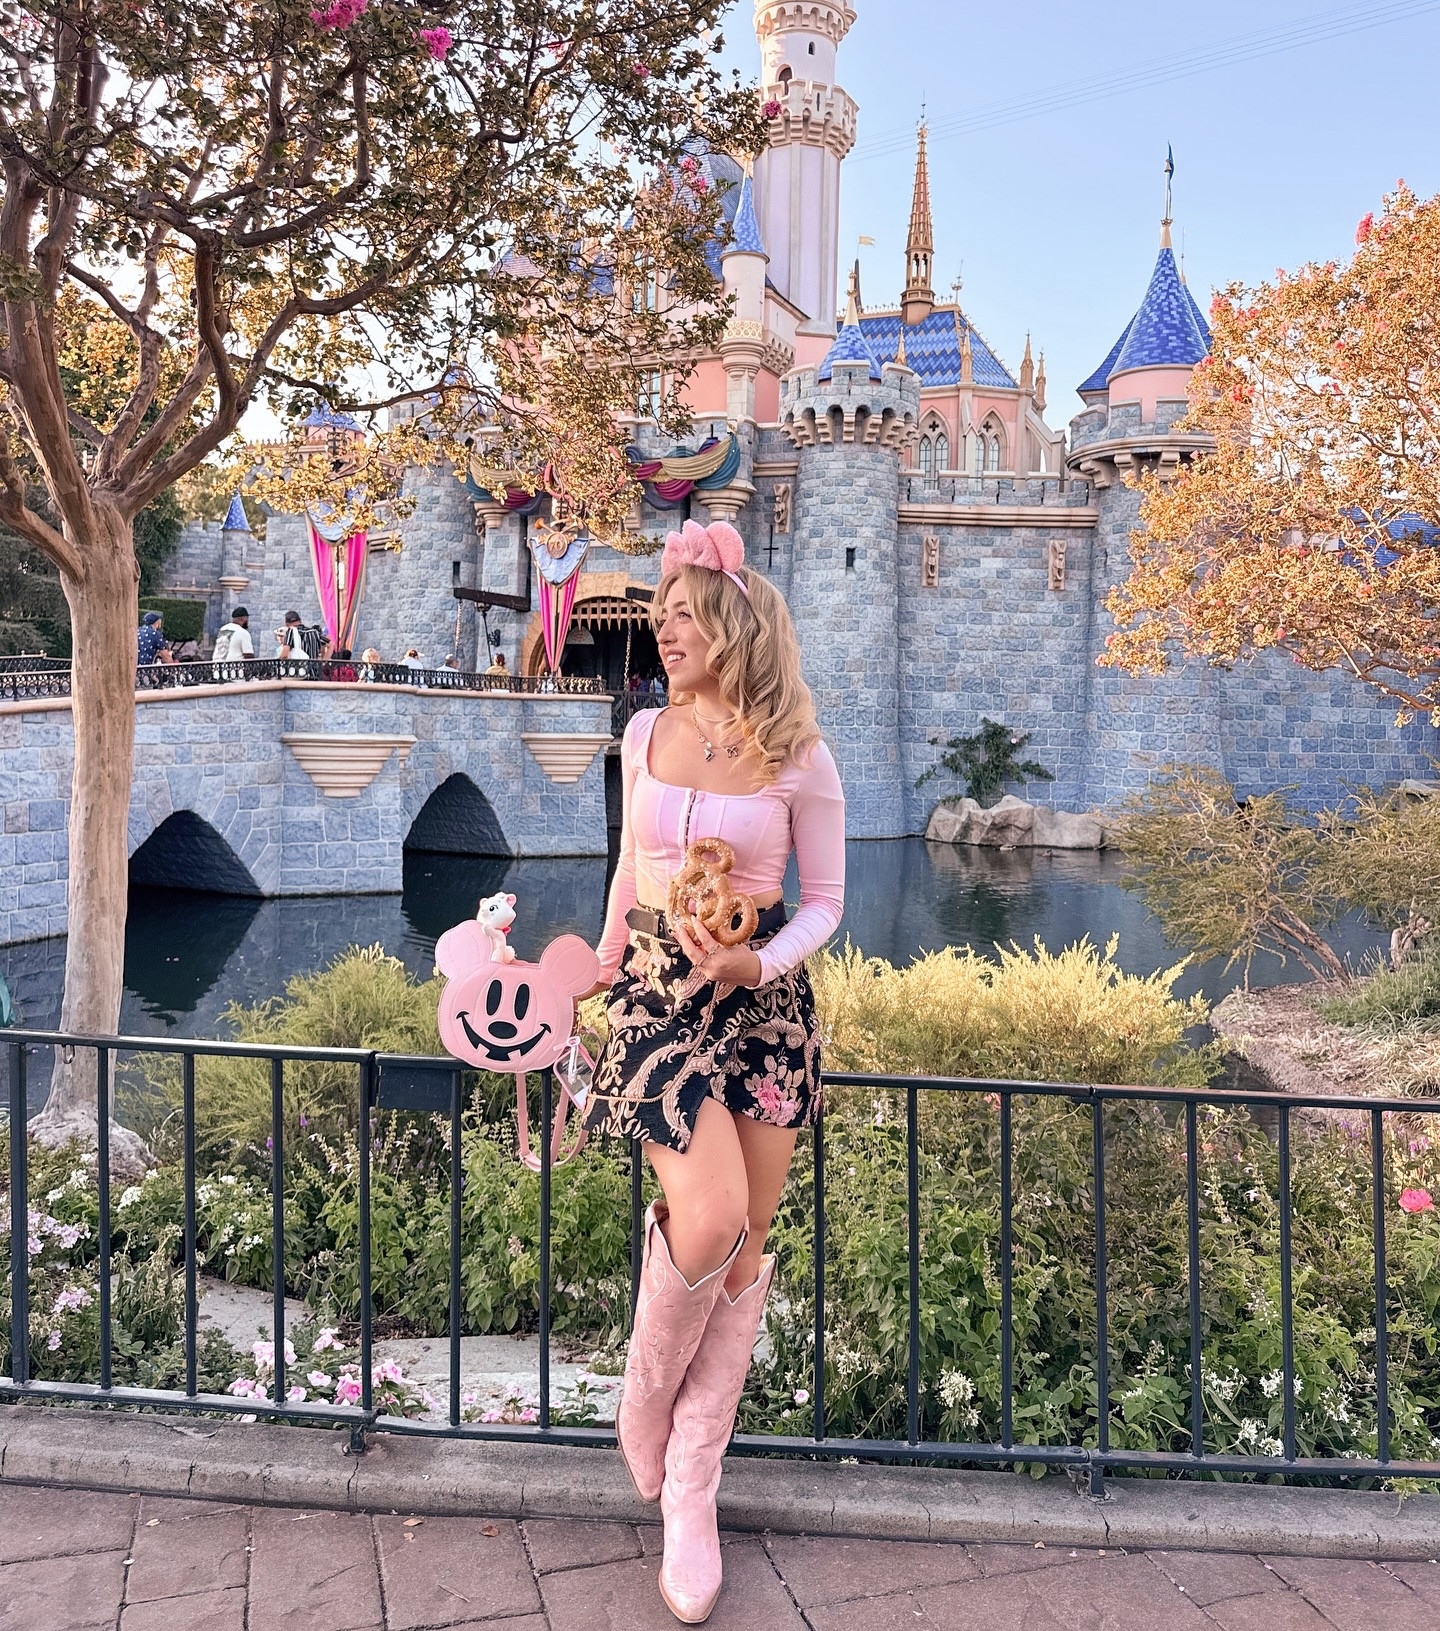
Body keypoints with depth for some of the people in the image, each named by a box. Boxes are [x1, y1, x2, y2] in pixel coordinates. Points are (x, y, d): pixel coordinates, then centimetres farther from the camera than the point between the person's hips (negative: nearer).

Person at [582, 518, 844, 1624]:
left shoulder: (800, 760, -5)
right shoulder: (647, 733, 4)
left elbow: (825, 902, 0)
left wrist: (759, 964, -17)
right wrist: (609, 954, 24)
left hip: (763, 998, 0)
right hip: (656, 991, 0)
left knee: (744, 1253, 4)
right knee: (708, 1223, -17)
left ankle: (689, 1493, 21)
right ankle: (645, 1400, 15)